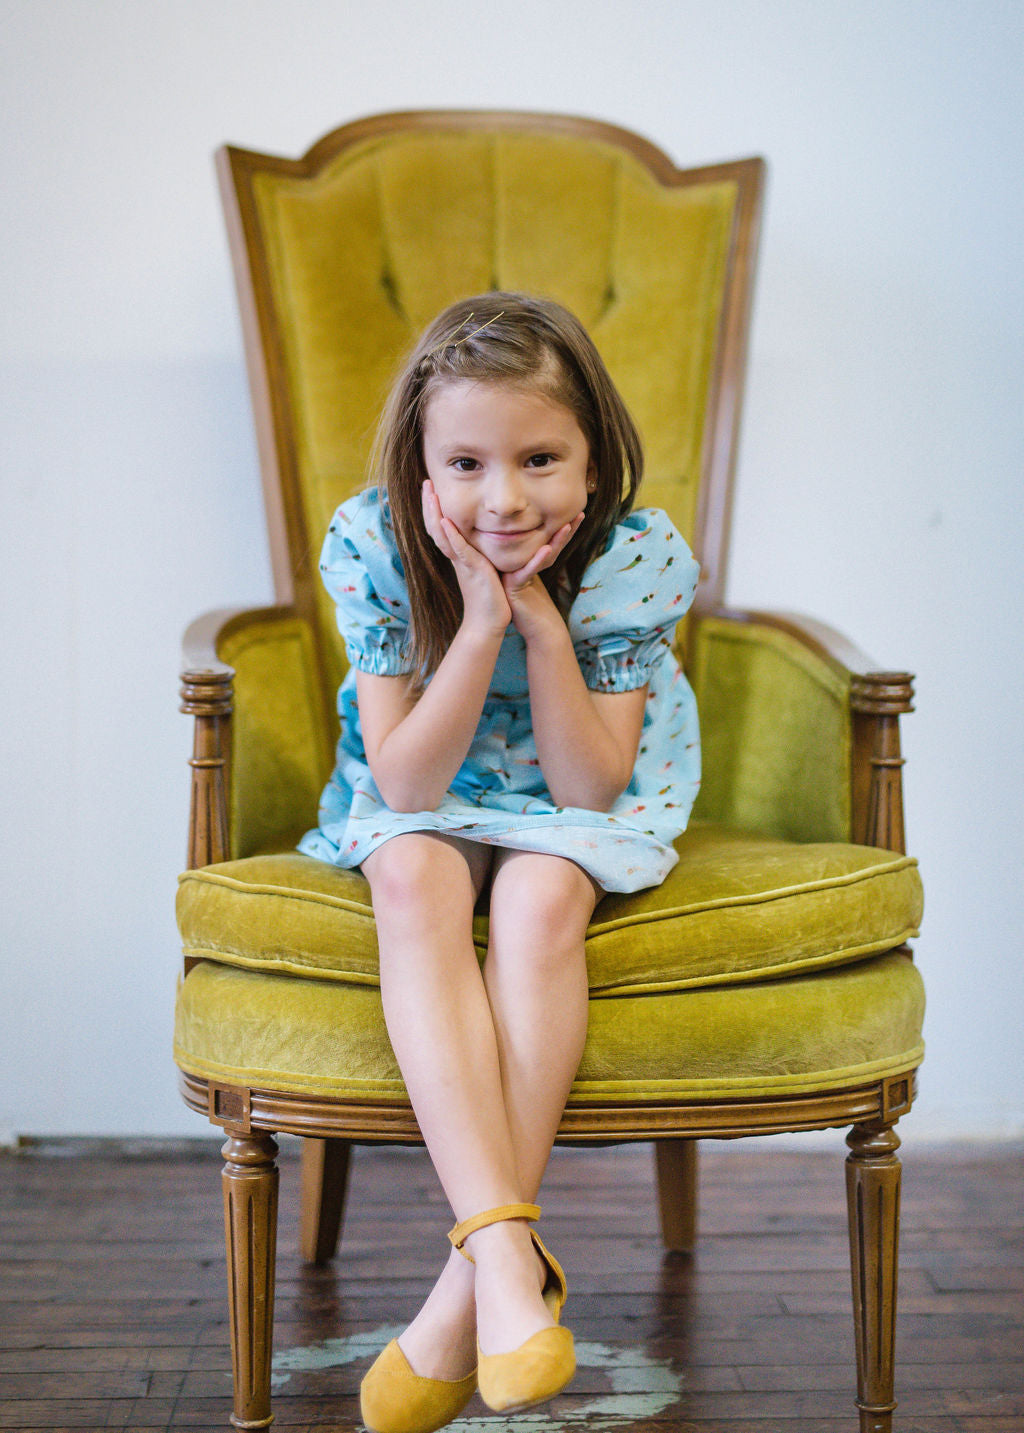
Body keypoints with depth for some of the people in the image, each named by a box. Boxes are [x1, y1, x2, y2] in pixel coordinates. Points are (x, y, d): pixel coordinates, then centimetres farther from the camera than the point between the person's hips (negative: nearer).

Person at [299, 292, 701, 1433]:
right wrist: (482, 623, -33)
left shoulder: (635, 559, -20)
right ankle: (507, 1252, -42)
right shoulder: (374, 546, -20)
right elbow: (405, 783, -22)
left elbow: (588, 788, -21)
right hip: (424, 800, 1)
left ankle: (466, 1293, -32)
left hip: (580, 810, 0)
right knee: (413, 879, -34)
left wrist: (543, 620, -31)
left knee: (542, 894, -34)